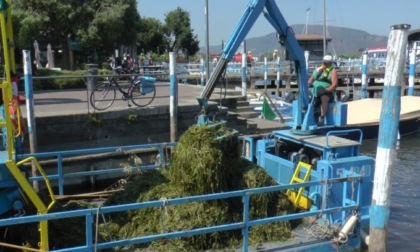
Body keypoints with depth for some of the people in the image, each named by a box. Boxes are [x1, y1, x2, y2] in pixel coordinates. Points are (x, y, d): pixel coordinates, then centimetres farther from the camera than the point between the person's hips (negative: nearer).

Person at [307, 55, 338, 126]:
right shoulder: (317, 70, 19)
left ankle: (322, 119, -39)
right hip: (315, 92, 5)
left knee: (324, 98, -37)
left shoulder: (333, 71, 3)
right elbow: (311, 79, 22)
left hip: (327, 93, -5)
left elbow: (334, 85, -9)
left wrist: (325, 90, -24)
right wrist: (308, 84, -3)